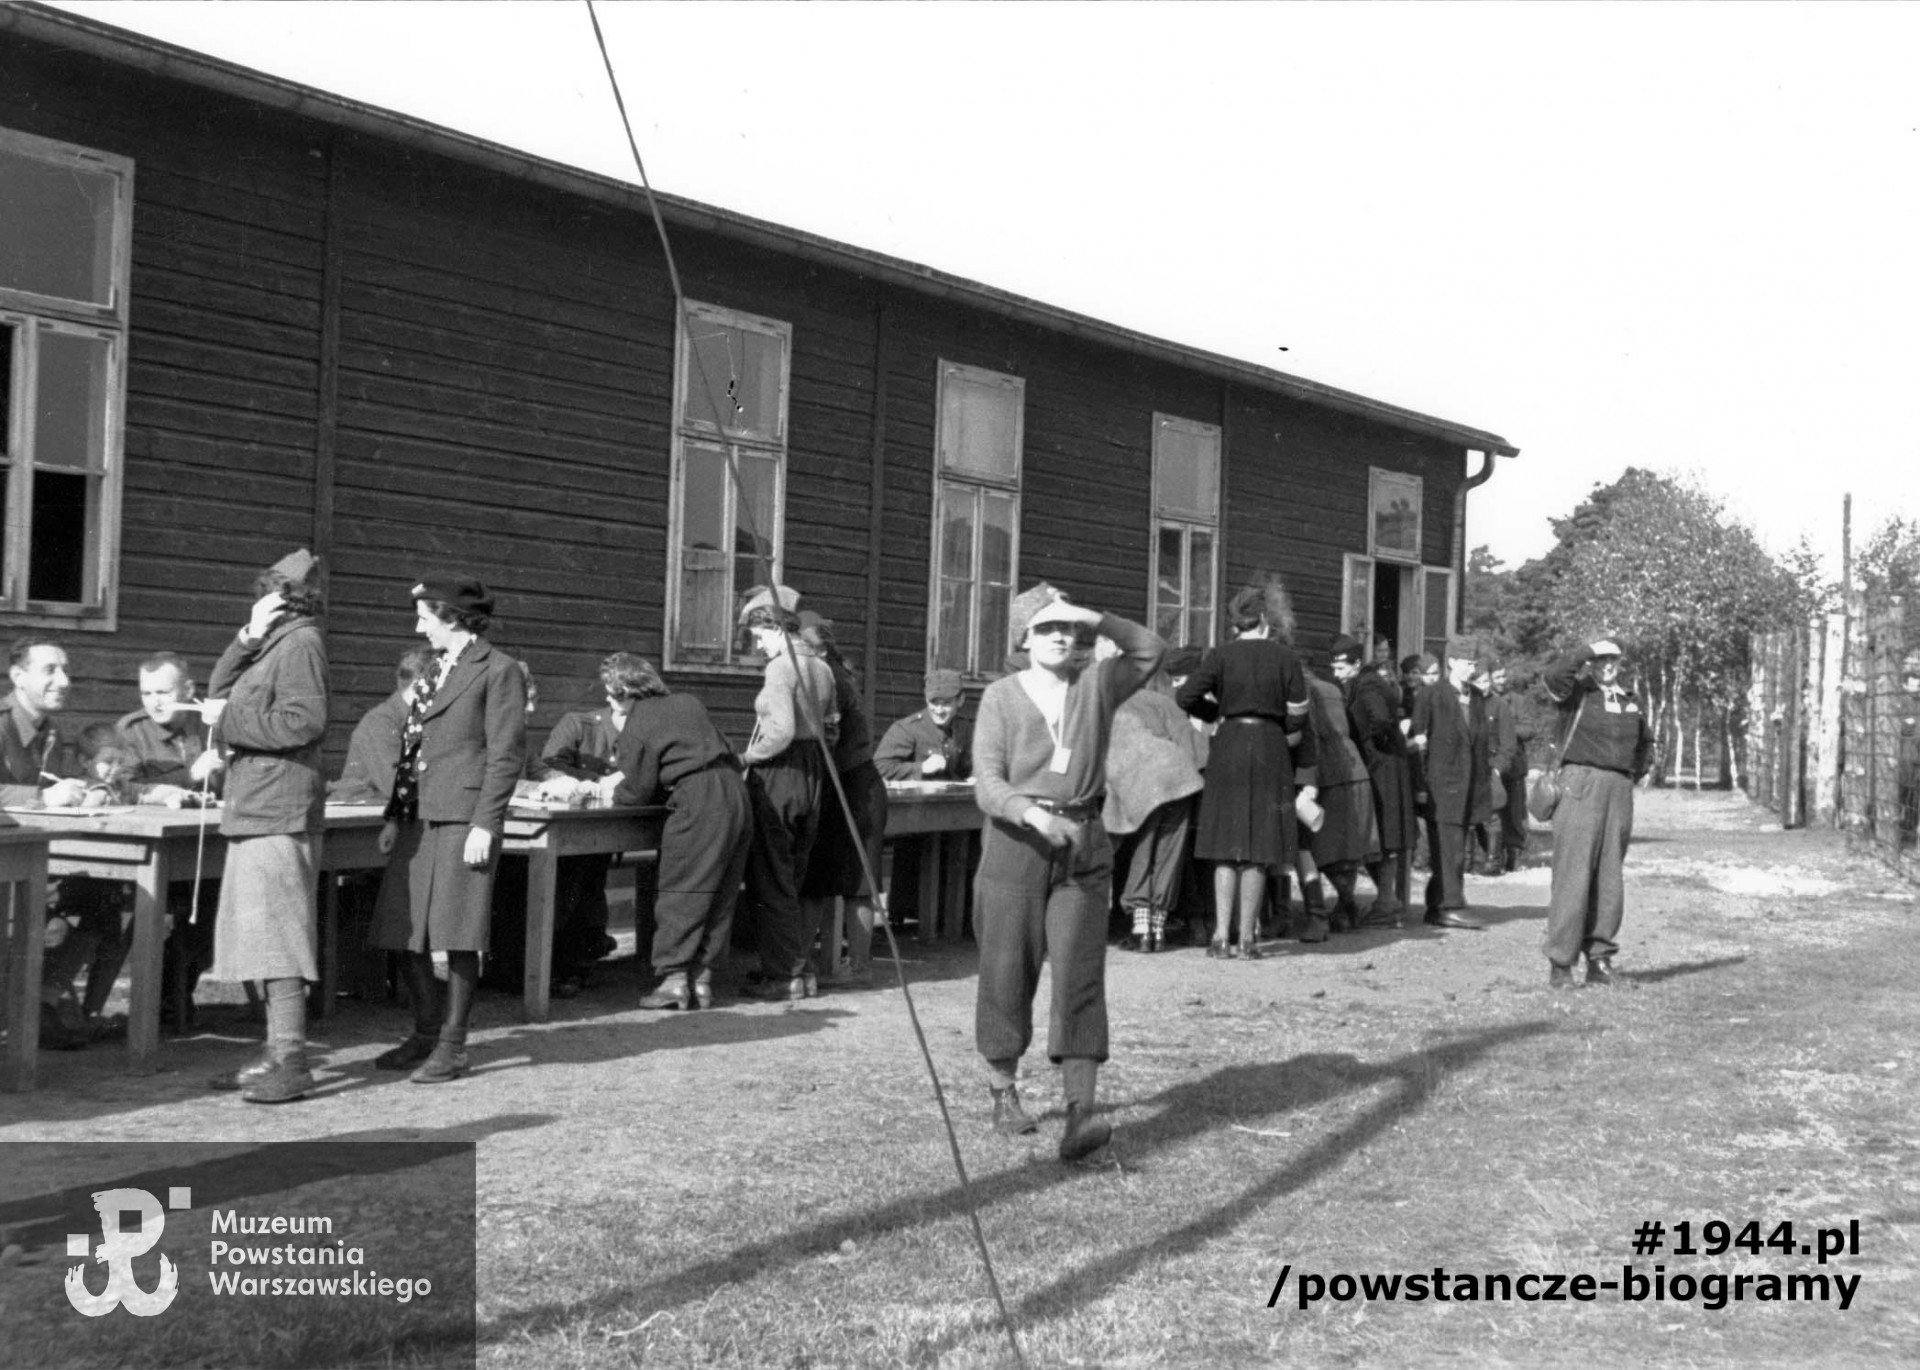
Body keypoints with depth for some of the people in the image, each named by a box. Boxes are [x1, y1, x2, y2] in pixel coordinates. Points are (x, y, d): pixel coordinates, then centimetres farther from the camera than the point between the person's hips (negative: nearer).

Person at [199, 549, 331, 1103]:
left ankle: (291, 1064, -10)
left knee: (274, 933, -11)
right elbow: (219, 691, 18)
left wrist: (229, 719, -12)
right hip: (255, 808, 10)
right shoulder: (273, 644, 20)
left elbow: (304, 722, -21)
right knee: (263, 934, 12)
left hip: (279, 812, -10)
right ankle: (278, 1053, 17)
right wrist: (248, 637, 5)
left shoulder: (301, 644, -11)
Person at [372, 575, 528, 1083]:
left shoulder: (498, 670, -5)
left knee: (457, 935, -4)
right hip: (419, 818, 8)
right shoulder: (435, 672, 19)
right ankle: (426, 1031, 23)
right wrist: (394, 816, 17)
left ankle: (452, 1047, 6)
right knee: (403, 931, 8)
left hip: (464, 819, -8)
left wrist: (485, 825, -15)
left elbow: (507, 754, -10)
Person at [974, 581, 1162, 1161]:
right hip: (1015, 845, -1)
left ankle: (1080, 1113, -14)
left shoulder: (1096, 686, 9)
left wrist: (1096, 620, -2)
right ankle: (1004, 1095, 26)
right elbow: (988, 785, -6)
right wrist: (1033, 813, -25)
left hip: (1083, 851, 1)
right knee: (1007, 973, 6)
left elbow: (1151, 650, 7)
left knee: (1079, 976, -8)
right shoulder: (1001, 697, 1)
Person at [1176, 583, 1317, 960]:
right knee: (1257, 850, 4)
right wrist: (1306, 770, 10)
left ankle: (1221, 935, 1)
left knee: (1227, 849, 6)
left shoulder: (1221, 656, 0)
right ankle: (1247, 937, 5)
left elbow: (1185, 697, -8)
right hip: (1270, 747, 0)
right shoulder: (1284, 657, 0)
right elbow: (1297, 716, -1)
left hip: (1228, 748, 1)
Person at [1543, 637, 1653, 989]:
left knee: (1610, 877, 7)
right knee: (1573, 872, -10)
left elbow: (1645, 741, 35)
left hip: (1619, 791, 6)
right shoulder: (1576, 692, 0)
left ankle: (1599, 958, 14)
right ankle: (1560, 963, -9)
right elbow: (1554, 672, -23)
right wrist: (1588, 650, -10)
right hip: (1581, 784, -6)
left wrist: (1636, 773, 20)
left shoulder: (1629, 701, 18)